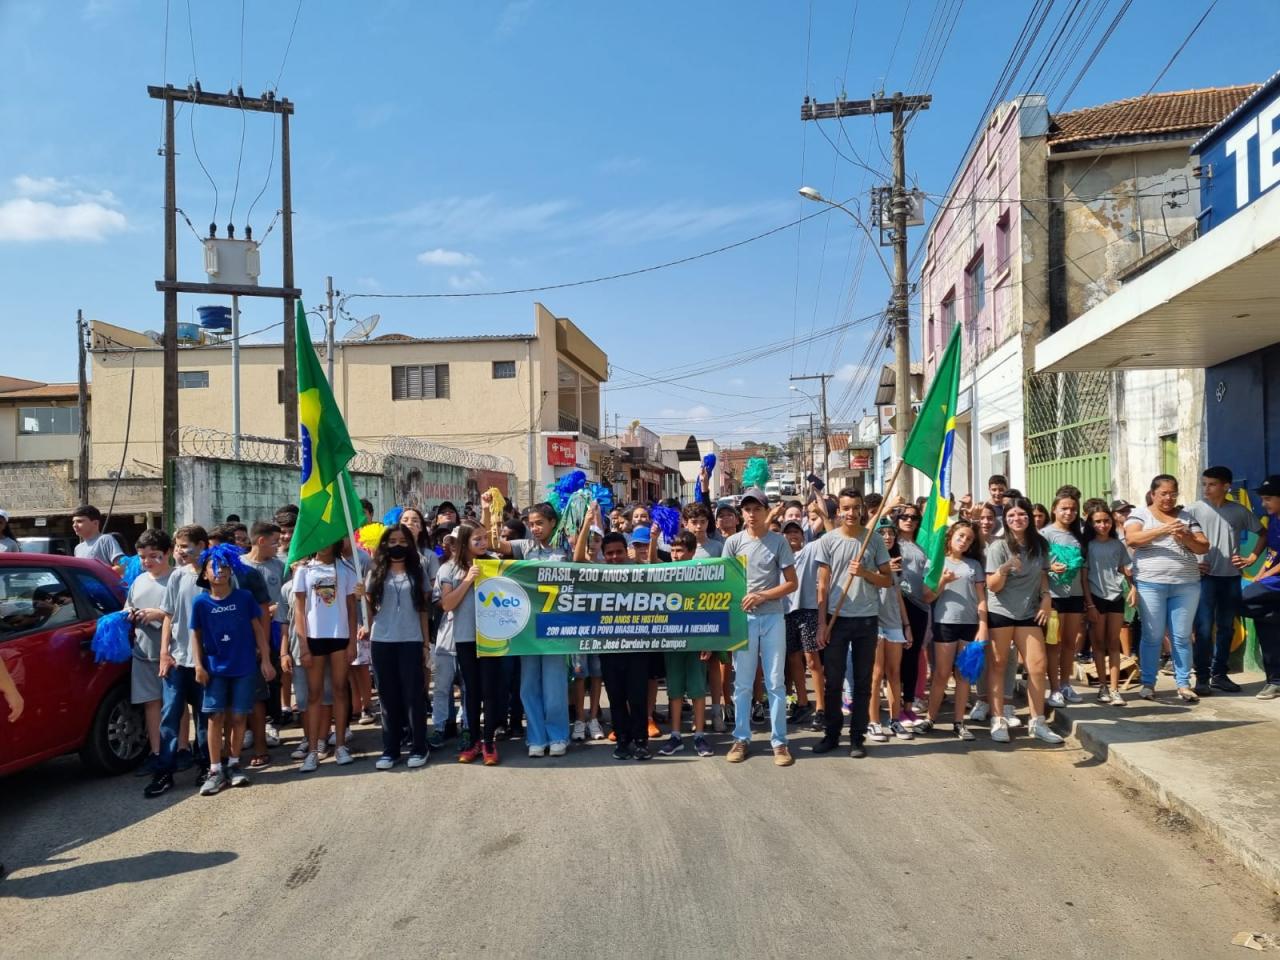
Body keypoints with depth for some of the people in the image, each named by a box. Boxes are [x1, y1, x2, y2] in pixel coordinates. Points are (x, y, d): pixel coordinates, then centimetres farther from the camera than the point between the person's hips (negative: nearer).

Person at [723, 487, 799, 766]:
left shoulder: (778, 541, 1)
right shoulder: (734, 542, 3)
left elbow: (792, 583, 1)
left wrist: (763, 596, -12)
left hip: (772, 617, -1)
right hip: (742, 617, 1)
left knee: (775, 682, 3)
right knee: (742, 683, 6)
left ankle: (779, 741, 11)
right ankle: (741, 739, 16)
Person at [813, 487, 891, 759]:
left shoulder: (874, 540, 3)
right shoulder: (828, 540, 0)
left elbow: (888, 580, 5)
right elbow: (823, 585, 0)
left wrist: (865, 573, -14)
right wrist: (822, 623, -5)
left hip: (867, 619, 1)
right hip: (837, 618, -1)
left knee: (863, 682, 7)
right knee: (833, 680, 5)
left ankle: (857, 737, 17)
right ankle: (832, 734, 18)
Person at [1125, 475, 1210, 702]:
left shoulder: (1186, 517, 13)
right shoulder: (1140, 514, 4)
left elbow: (1204, 547, 8)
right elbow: (1131, 539, -13)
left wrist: (1186, 538, -13)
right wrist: (1161, 530, -24)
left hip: (1186, 585, 3)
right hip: (1150, 584, -3)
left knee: (1182, 637, 6)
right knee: (1152, 636, 2)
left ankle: (1183, 684, 14)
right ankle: (1148, 683, 11)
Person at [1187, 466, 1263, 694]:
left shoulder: (1240, 511, 6)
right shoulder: (1195, 509, -3)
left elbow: (1262, 533, 17)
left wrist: (1252, 557, 5)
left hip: (1231, 576, 3)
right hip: (1205, 576, -3)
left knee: (1227, 628, 10)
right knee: (1204, 628, -5)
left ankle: (1219, 675, 21)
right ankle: (1202, 678, 2)